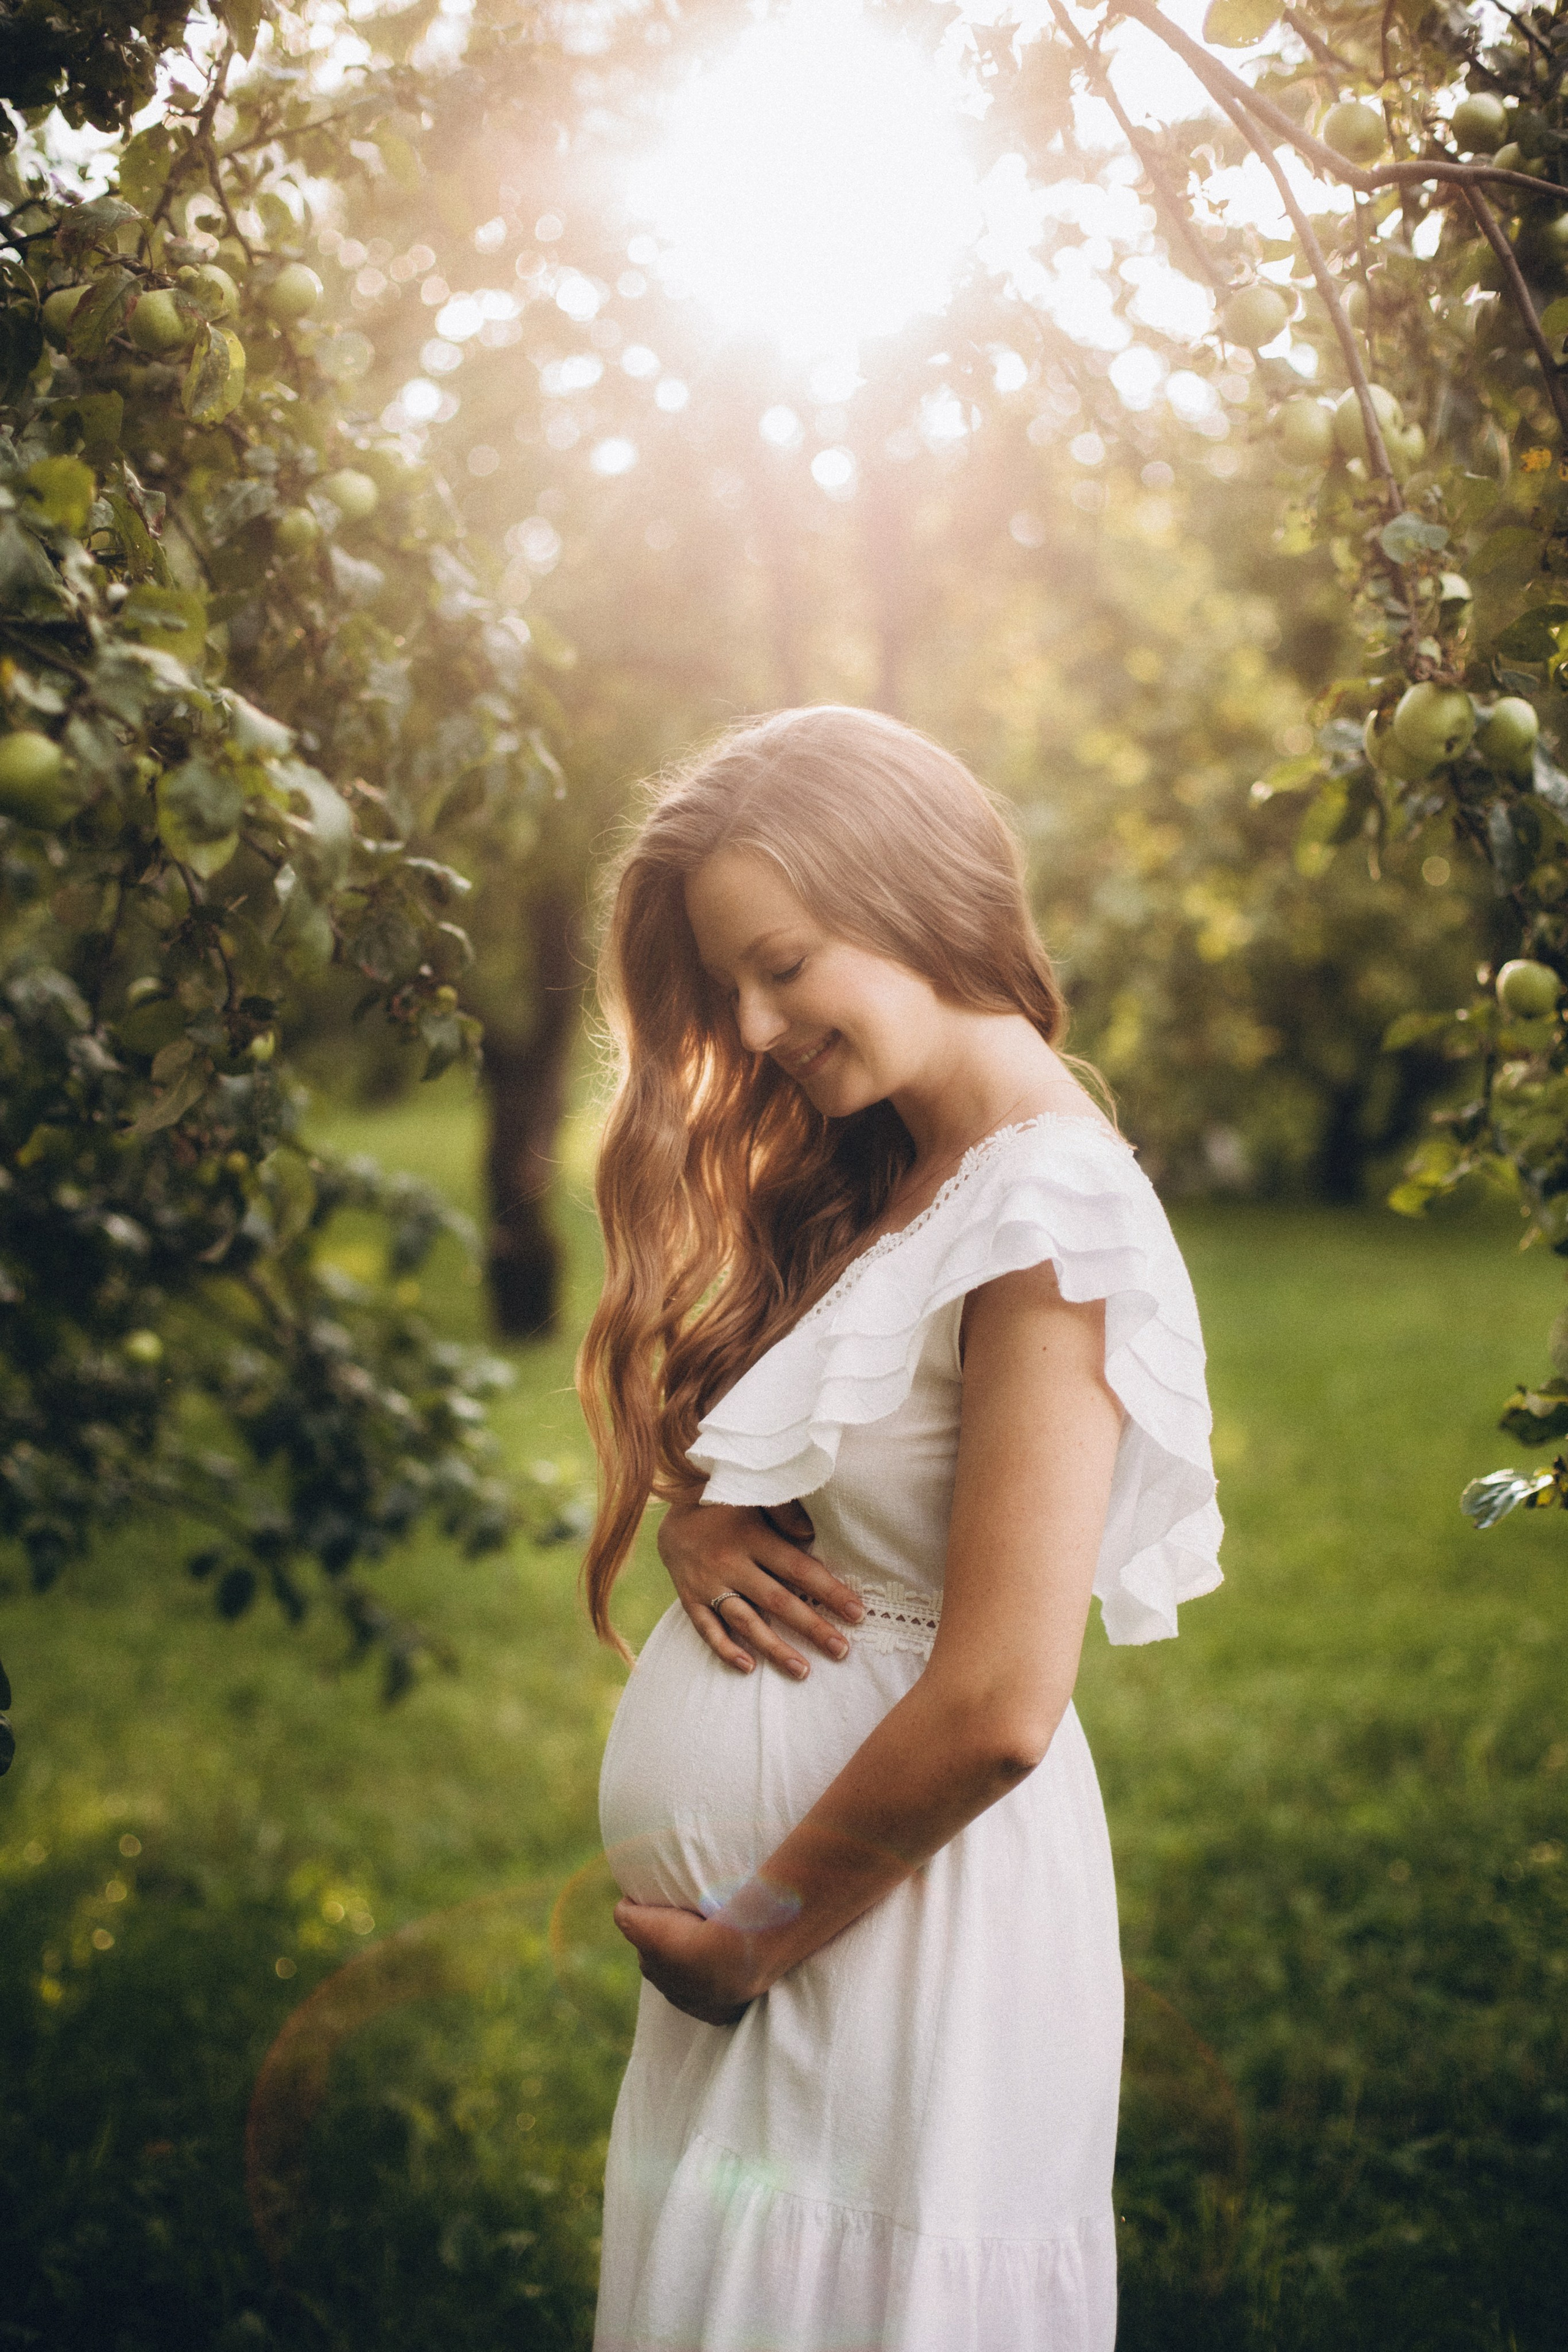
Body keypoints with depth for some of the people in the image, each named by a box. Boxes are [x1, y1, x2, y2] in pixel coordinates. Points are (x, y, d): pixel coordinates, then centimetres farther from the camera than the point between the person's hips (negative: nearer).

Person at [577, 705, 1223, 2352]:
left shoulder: (1050, 1219, -19)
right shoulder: (864, 1182, 8)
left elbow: (999, 1707, -23)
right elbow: (685, 1410, 16)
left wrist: (756, 1936, -12)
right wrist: (692, 1517, -7)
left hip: (897, 1900, -8)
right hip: (751, 1871, 8)